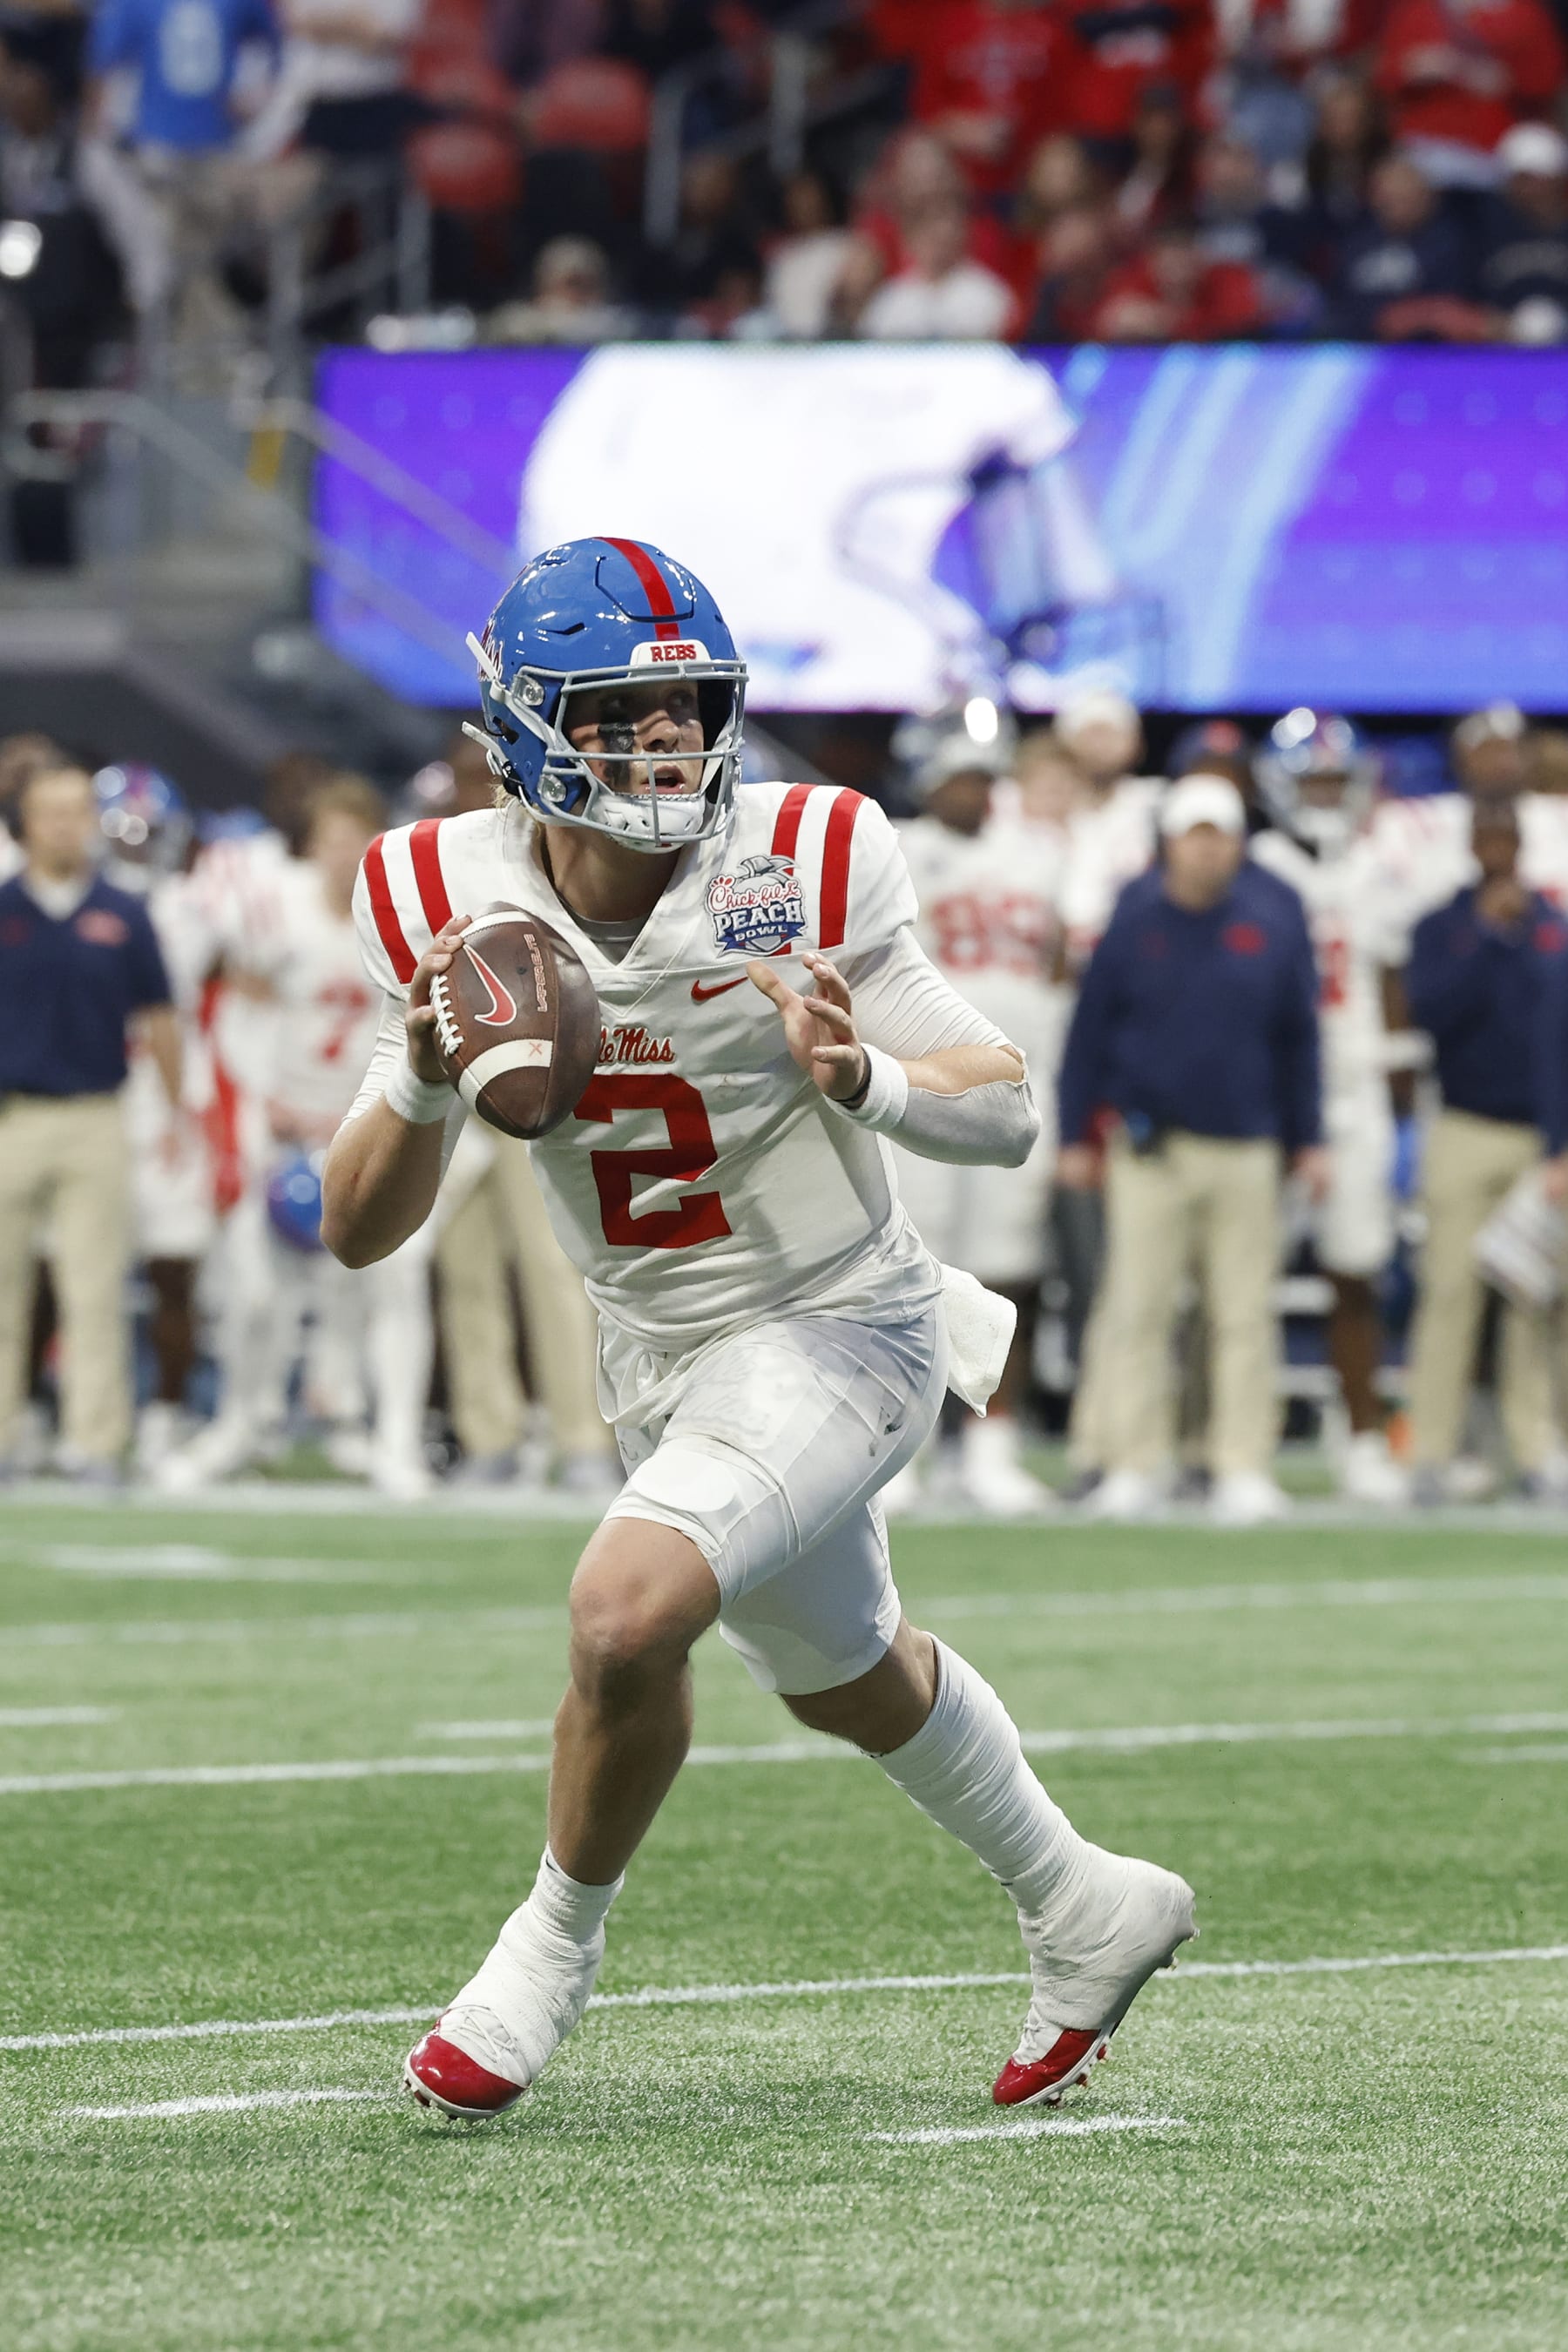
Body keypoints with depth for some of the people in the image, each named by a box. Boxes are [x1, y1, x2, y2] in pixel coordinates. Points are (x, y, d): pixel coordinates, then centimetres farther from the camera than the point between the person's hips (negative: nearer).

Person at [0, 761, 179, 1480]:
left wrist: (177, 1115, 9)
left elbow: (158, 1020, 12)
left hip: (94, 1119, 0)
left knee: (95, 1289, -2)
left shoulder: (121, 916, 6)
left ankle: (93, 1443, -1)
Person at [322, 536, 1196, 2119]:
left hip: (832, 1331, -6)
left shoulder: (799, 872, -20)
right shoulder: (453, 906, -11)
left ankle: (553, 1948, -3)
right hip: (660, 1362, 6)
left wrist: (864, 1080, -34)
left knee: (628, 1610, -27)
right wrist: (422, 1083, -29)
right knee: (845, 1680, 24)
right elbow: (358, 1231, -9)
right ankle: (1086, 1914, 49)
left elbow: (1011, 1113, -14)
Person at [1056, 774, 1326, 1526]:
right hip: (1151, 1146, -1)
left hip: (1246, 1147, 1)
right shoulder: (1136, 914, -1)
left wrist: (1306, 1140, 10)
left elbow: (1298, 1036, 10)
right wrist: (1075, 1137, 4)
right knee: (1136, 1308, -3)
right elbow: (1091, 1029, 5)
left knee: (1245, 1315, 1)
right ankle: (1135, 1464, 3)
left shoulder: (1274, 915, 3)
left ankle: (1243, 1466, 6)